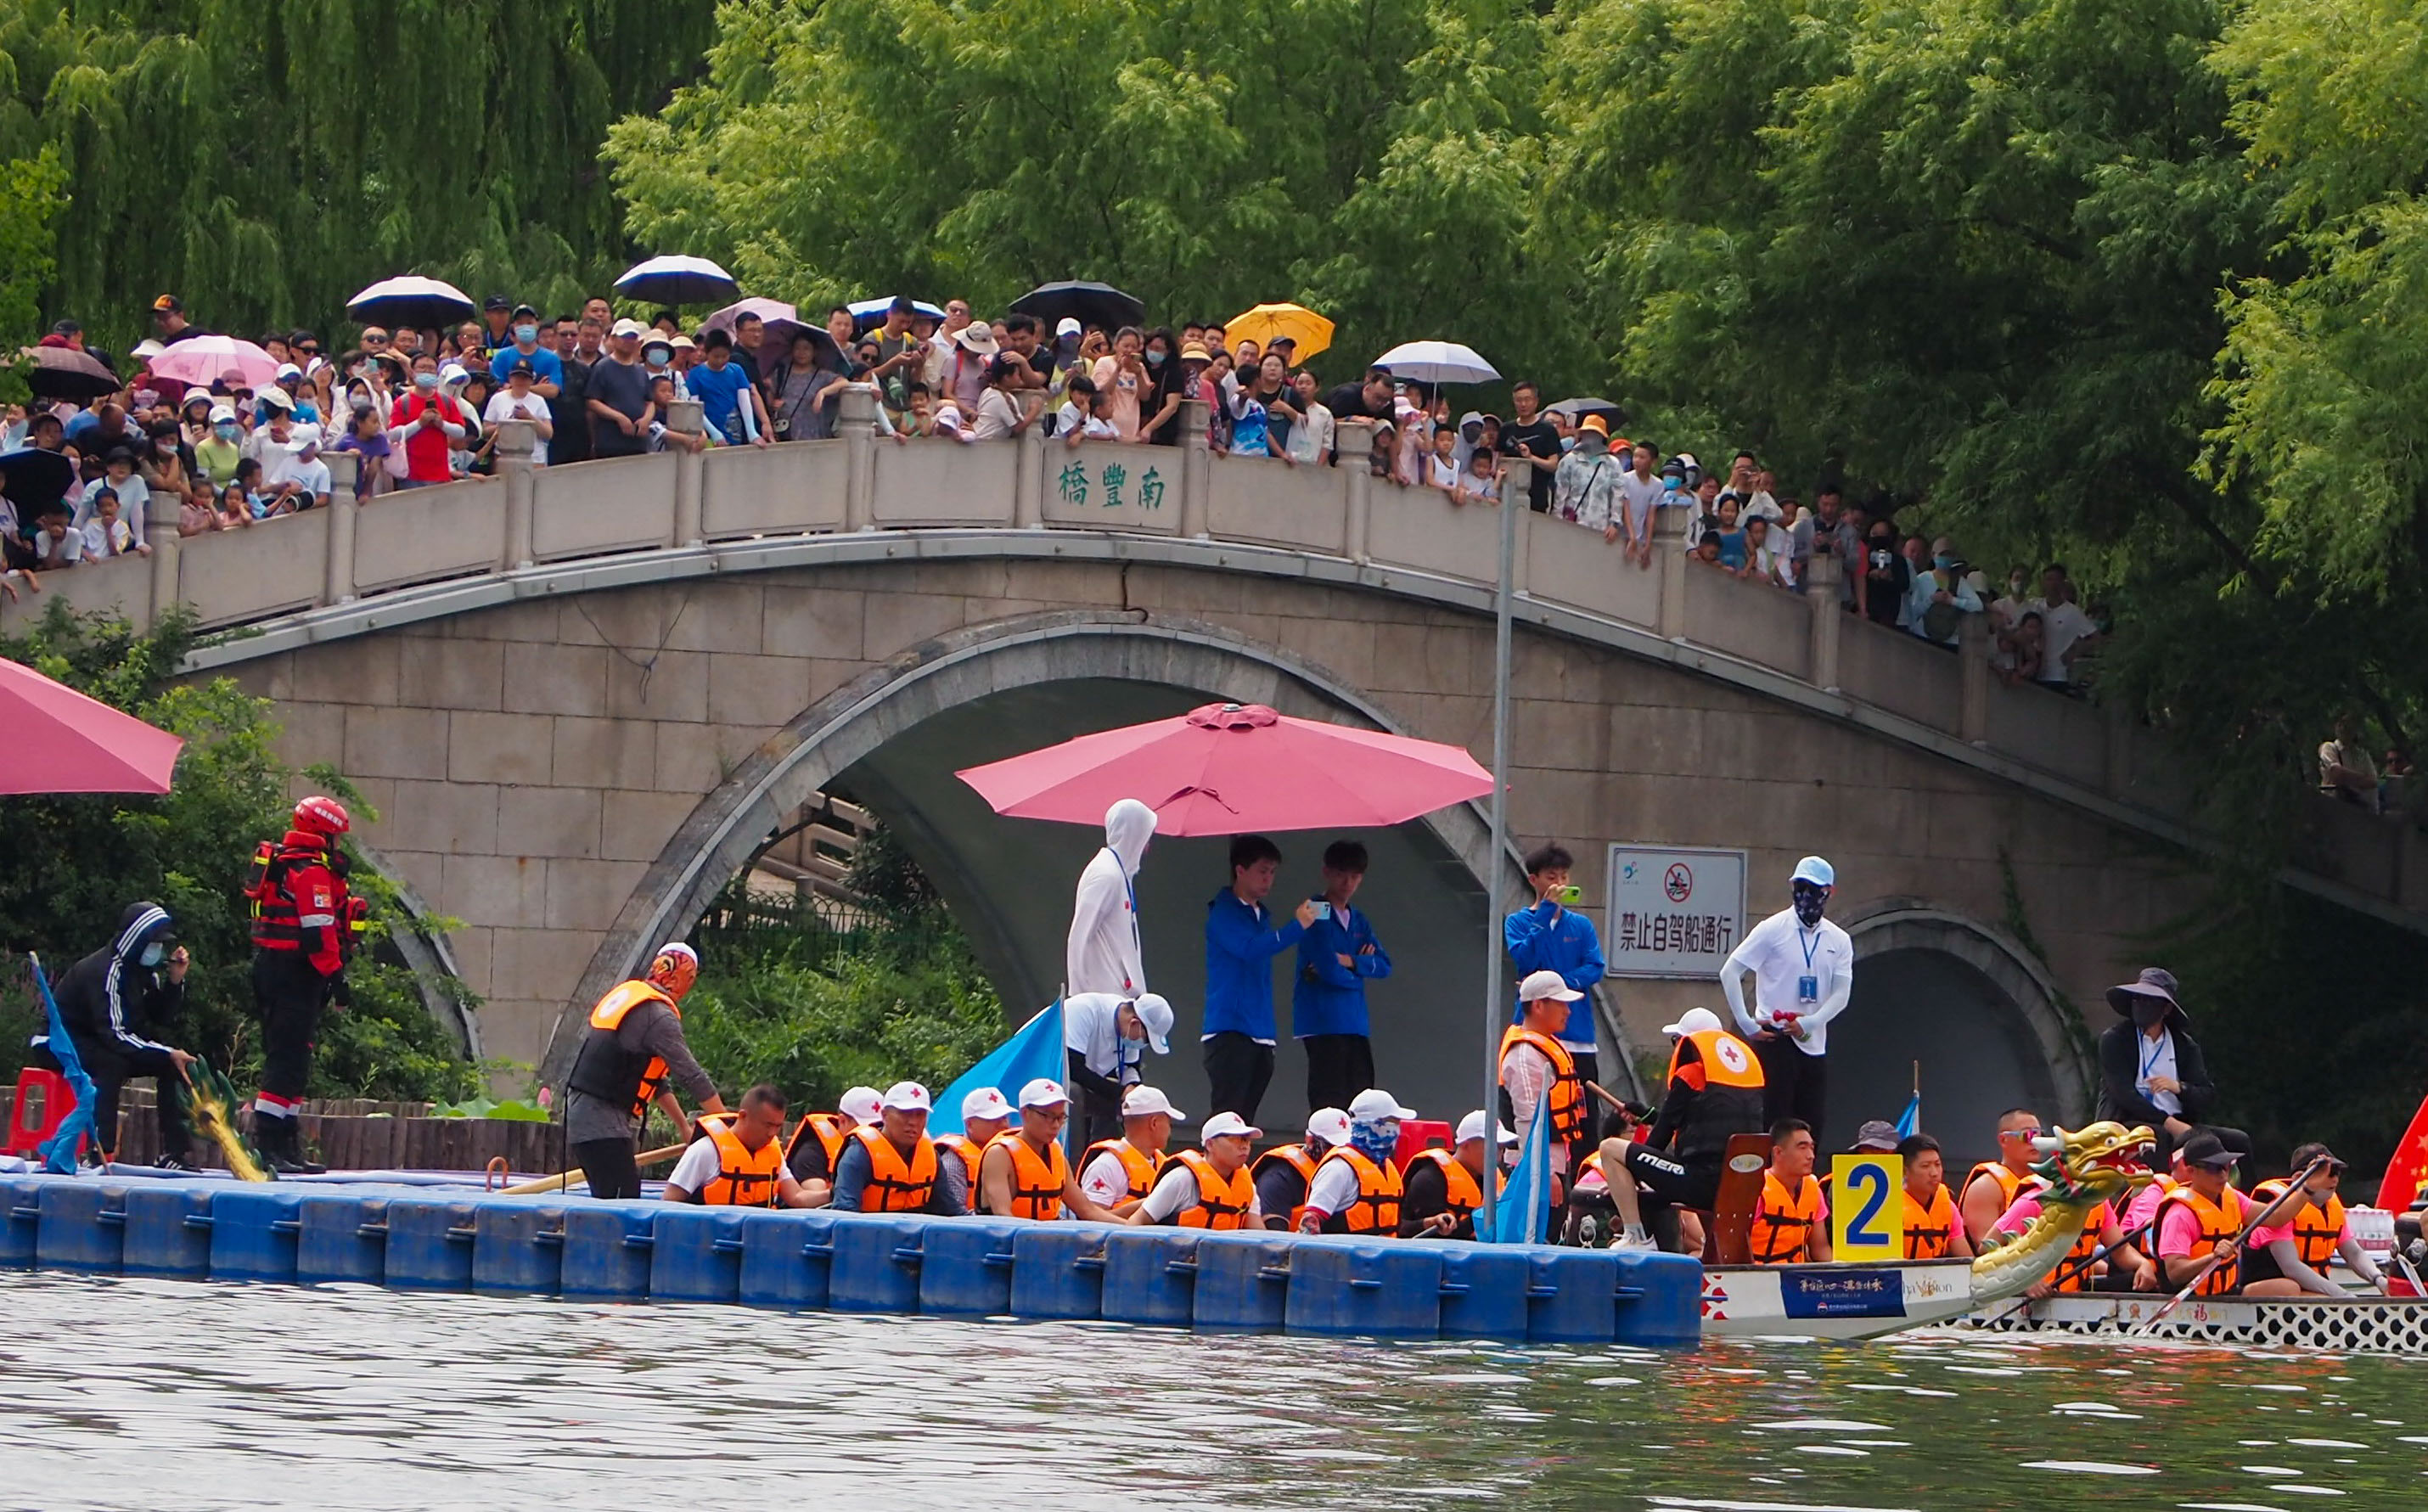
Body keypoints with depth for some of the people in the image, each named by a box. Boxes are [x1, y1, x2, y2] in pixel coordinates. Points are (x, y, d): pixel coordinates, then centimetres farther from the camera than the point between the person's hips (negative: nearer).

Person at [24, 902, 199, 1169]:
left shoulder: (143, 970, 2)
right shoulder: (104, 971, -26)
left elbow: (163, 1019, 3)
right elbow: (113, 1034, -32)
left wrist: (175, 981, -13)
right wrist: (167, 1054, -32)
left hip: (100, 1044, 9)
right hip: (58, 1044, -9)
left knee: (173, 1064, -3)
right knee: (113, 1062, -37)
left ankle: (176, 1152, -4)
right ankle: (100, 1153, -40)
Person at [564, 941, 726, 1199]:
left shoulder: (623, 994, 18)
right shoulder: (659, 1015, -12)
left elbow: (656, 1080, 24)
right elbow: (691, 1077, -13)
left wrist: (684, 1127, 27)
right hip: (603, 1127, -10)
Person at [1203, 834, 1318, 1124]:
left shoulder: (1261, 916, 18)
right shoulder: (1224, 912, -5)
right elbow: (1249, 949, -21)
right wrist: (1296, 926, -20)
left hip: (1260, 1033, 8)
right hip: (1230, 1031, -8)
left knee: (1245, 1120, 4)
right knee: (1228, 1118, -14)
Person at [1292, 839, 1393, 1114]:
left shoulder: (1359, 923, 19)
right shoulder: (1317, 915, -5)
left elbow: (1384, 966, 7)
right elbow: (1329, 970, -15)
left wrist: (1349, 961, -10)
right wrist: (1362, 966, 4)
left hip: (1356, 1025, 8)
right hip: (1322, 1025, -8)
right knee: (1329, 1101, -10)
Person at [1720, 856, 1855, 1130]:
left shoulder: (1838, 940, 9)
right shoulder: (1773, 930, -3)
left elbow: (1841, 993, 2)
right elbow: (1730, 973, -4)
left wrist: (1809, 1023, -14)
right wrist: (1747, 1023, -10)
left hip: (1814, 1043, 4)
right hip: (1776, 1040, -4)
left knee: (1811, 1128, 3)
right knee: (1778, 1123, -8)